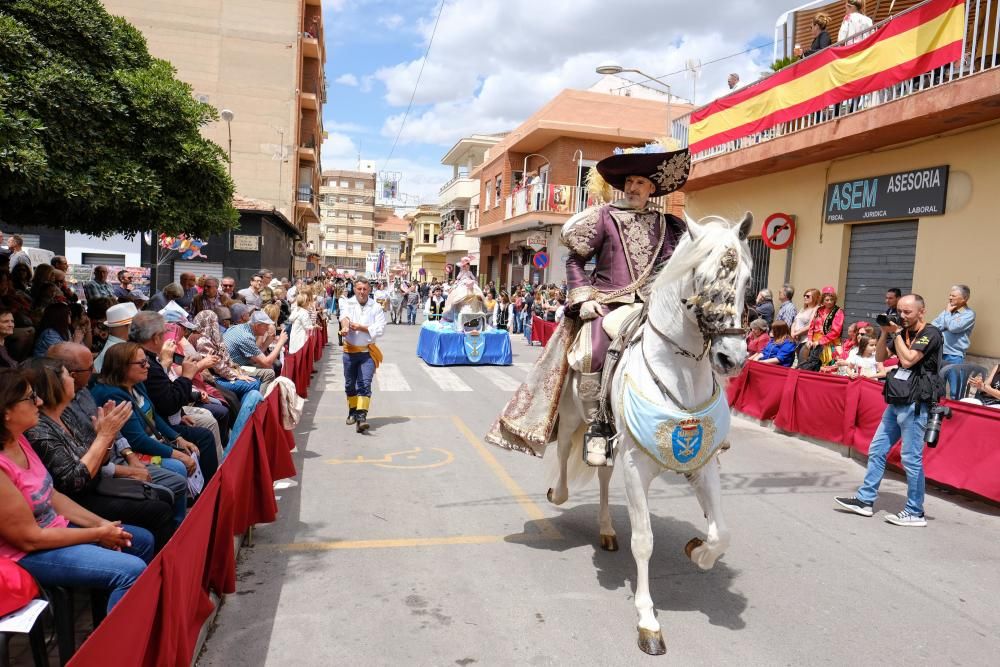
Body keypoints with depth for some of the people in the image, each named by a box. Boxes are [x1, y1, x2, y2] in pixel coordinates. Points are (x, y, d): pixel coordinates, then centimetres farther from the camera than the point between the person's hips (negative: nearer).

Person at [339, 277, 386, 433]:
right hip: (350, 350, 1)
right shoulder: (348, 303, -2)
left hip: (368, 351, -1)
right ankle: (353, 411, 32)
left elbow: (380, 328, -10)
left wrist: (360, 327, -18)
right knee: (350, 384, 13)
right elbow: (344, 316, -25)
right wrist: (345, 327, -47)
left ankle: (361, 416, -15)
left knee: (365, 384, -10)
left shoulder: (376, 307, -2)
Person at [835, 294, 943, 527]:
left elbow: (908, 359, -21)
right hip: (897, 401, 9)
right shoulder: (904, 332, 14)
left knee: (911, 458, -4)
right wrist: (885, 333, 0)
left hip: (915, 403, -9)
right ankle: (865, 500, 18)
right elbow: (880, 357, 13)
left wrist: (896, 333, -11)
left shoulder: (930, 334, -10)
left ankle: (915, 512, 6)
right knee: (877, 449, 10)